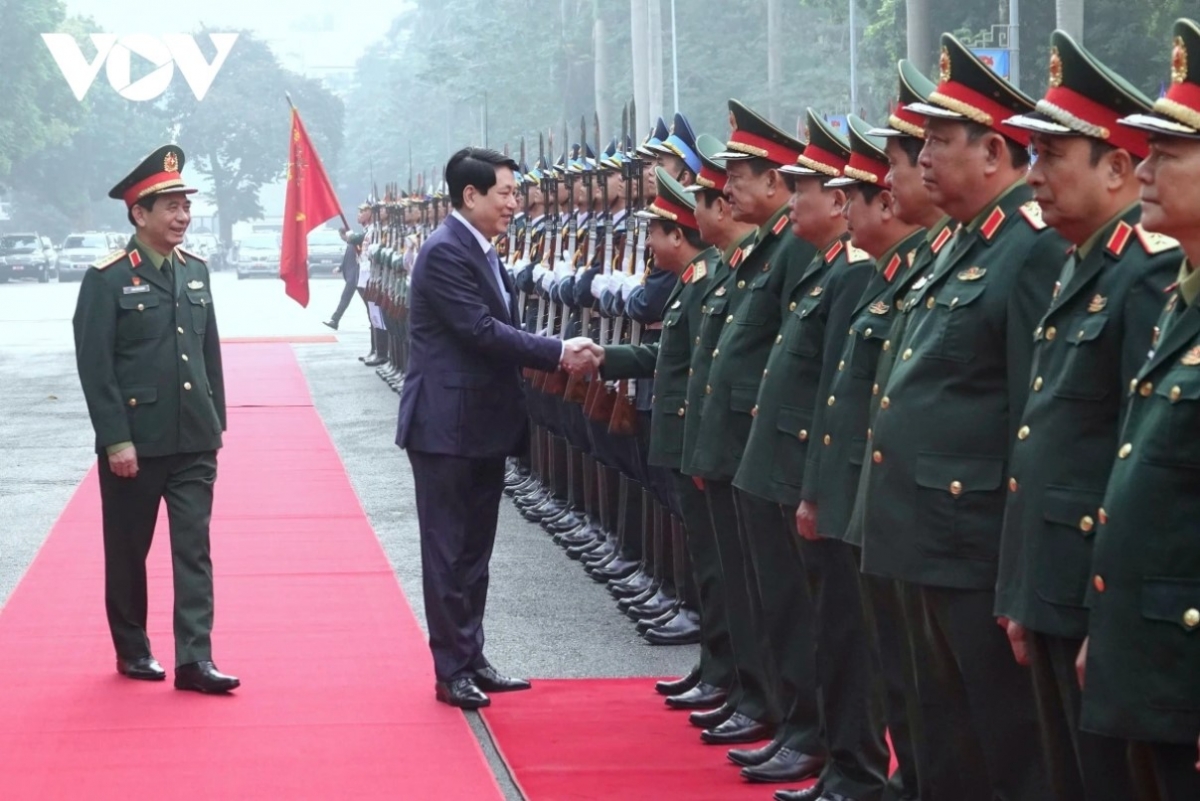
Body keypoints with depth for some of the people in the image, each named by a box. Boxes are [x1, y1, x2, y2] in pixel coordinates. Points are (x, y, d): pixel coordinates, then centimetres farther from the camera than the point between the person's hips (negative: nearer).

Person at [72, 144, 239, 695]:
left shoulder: (195, 271, 9)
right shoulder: (107, 280, -10)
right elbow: (95, 367, -13)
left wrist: (216, 422, 12)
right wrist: (117, 441, -16)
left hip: (194, 443, 5)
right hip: (135, 443, -5)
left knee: (194, 549, -1)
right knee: (128, 551, 9)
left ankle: (194, 658, -1)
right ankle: (132, 650, 23)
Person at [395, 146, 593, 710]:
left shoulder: (482, 253, 14)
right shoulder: (445, 252, -17)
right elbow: (482, 330, -22)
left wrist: (551, 358, 1)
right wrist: (558, 353, -20)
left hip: (484, 426, 10)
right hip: (447, 426, -10)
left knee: (474, 551, 14)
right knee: (448, 552, -2)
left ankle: (471, 662, 22)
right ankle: (452, 670, 4)